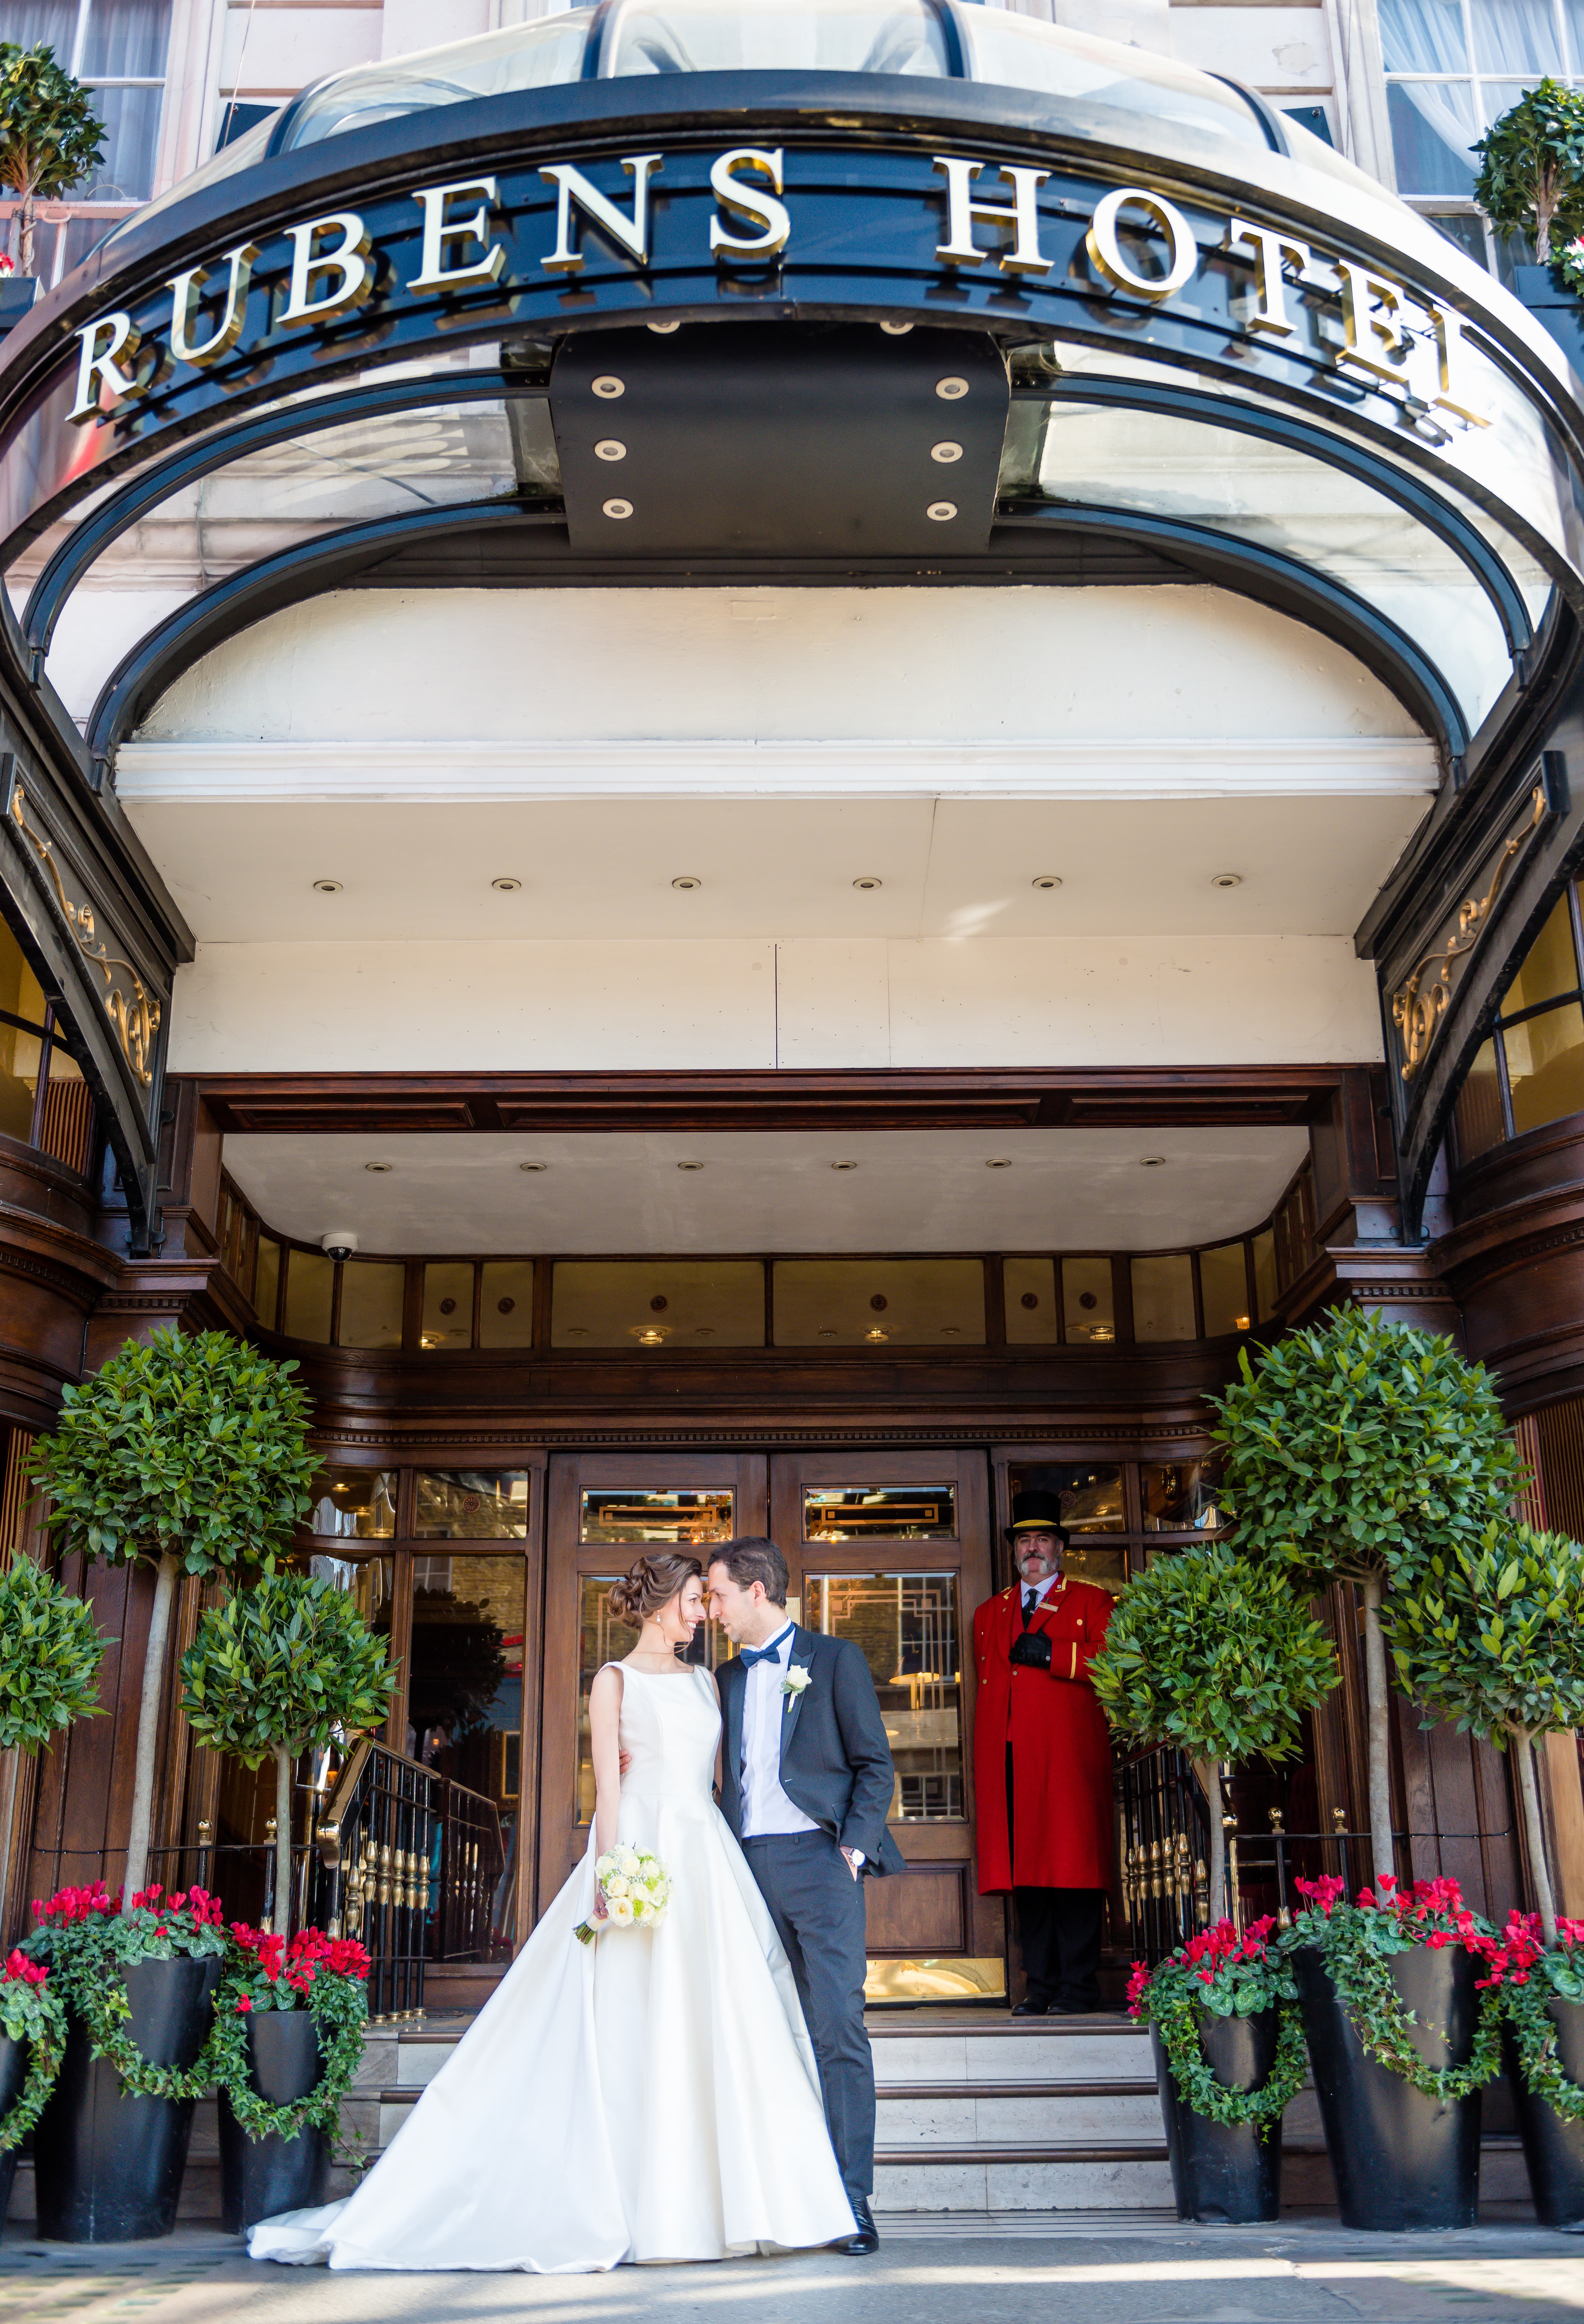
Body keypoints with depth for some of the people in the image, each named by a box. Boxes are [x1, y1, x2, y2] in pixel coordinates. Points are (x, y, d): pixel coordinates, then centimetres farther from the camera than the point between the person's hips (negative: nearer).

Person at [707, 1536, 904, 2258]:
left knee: (839, 2028, -9)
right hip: (748, 1867, 5)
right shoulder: (728, 1677, 18)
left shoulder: (834, 1659, 3)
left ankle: (852, 2203, -4)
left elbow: (875, 1764, 1)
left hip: (818, 1860, -5)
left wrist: (855, 1847, -10)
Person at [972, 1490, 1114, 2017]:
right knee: (1025, 1866, 2)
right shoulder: (989, 1614, 24)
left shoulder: (1092, 1601, 11)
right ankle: (1041, 1987, 7)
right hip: (1009, 1757, 4)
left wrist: (1054, 1654, -11)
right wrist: (988, 1750, 11)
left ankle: (1078, 1987, 0)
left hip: (1068, 1753, -4)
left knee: (1072, 1863, -7)